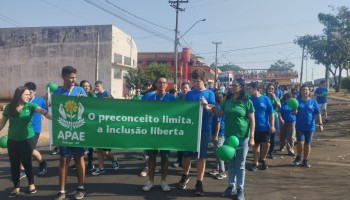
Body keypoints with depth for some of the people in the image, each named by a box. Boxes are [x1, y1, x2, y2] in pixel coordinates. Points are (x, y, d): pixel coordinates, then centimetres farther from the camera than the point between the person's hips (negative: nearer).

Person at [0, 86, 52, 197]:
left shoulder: (30, 106, -7)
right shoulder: (9, 107, -1)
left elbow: (41, 110, -26)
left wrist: (50, 116, -46)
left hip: (28, 139, -2)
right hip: (12, 140, 2)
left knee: (26, 162, 5)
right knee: (14, 164, 9)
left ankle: (31, 184, 25)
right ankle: (16, 187, 24)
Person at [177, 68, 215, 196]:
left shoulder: (209, 93, 0)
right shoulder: (189, 94, 8)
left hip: (203, 129, -2)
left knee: (201, 156, 4)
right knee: (186, 154, 11)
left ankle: (199, 183, 14)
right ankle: (185, 176, 35)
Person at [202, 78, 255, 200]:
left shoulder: (247, 102, -7)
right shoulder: (227, 101, 4)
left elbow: (252, 121, -6)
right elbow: (220, 114, 12)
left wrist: (251, 137, -10)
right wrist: (211, 108, -6)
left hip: (242, 137, -4)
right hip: (229, 136, 4)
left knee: (240, 165, 7)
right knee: (231, 163, 14)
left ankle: (240, 189, 19)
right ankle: (231, 186, 27)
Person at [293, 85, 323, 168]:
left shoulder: (313, 102, 0)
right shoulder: (297, 101, 1)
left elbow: (318, 114, 0)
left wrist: (320, 124, -8)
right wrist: (294, 112, -20)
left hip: (310, 127, 1)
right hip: (299, 126, -1)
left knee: (307, 144, 8)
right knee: (300, 143, -9)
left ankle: (305, 160, 23)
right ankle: (298, 157, 16)